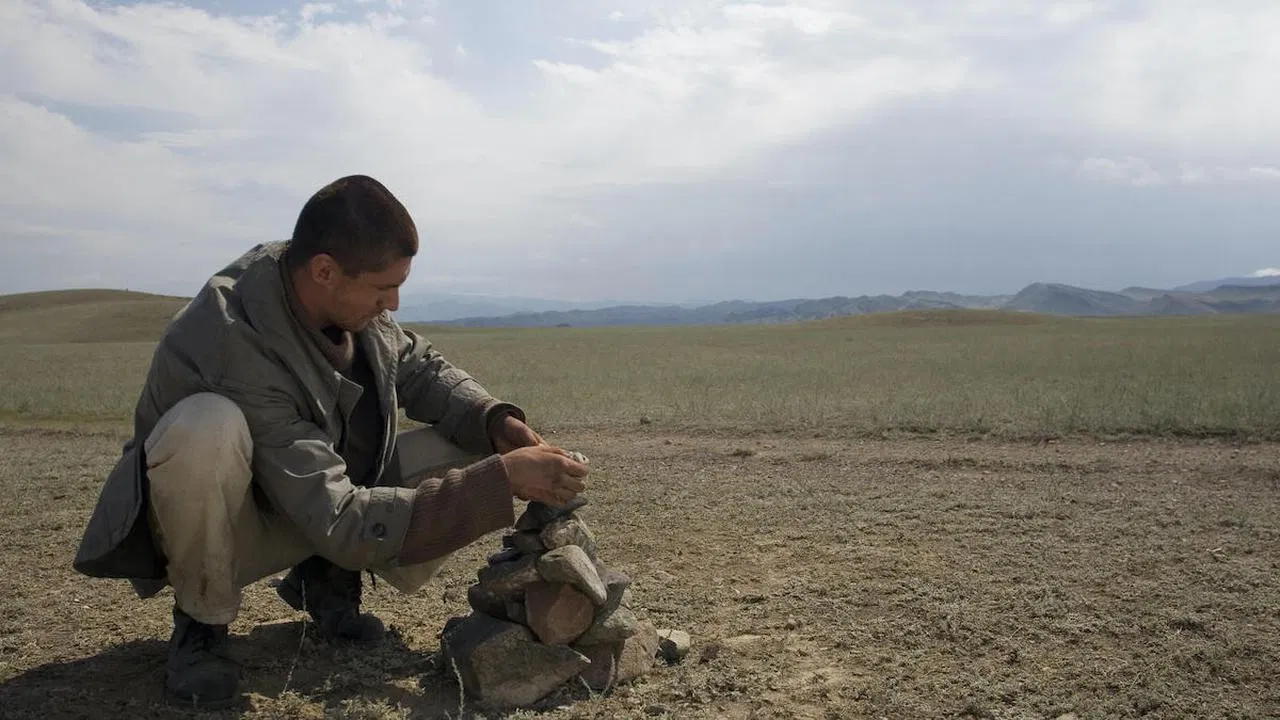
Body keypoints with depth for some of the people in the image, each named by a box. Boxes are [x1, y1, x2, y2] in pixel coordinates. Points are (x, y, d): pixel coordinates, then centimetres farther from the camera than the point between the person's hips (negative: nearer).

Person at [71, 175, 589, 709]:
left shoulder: (345, 297, -15)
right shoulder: (235, 347, -35)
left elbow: (417, 366, 3)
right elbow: (342, 524, -35)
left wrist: (496, 421, -18)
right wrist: (500, 482, -38)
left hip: (321, 496, 6)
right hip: (225, 528, -6)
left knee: (472, 452, -13)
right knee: (205, 425, -39)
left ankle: (327, 577, 6)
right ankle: (201, 621, -11)